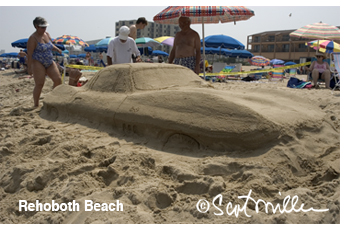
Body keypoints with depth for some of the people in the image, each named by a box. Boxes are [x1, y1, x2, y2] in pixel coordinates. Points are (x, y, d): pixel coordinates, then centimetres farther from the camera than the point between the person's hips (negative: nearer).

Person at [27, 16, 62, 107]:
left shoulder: (47, 34, 10)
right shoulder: (33, 38, -12)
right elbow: (29, 54, -14)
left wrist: (57, 49, 8)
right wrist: (29, 67, -17)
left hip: (50, 62, 7)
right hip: (38, 63, -7)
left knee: (58, 79, -1)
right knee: (39, 84, -9)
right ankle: (36, 105, 1)